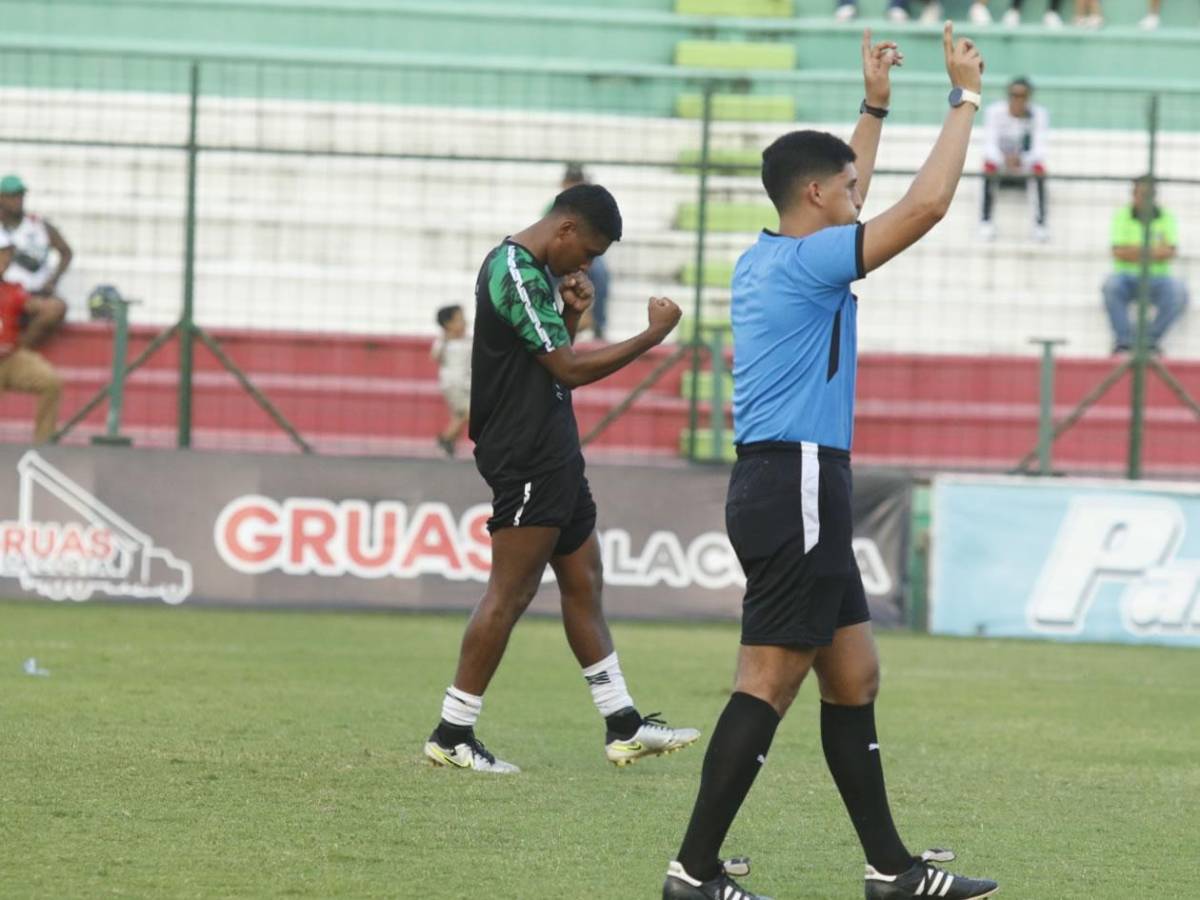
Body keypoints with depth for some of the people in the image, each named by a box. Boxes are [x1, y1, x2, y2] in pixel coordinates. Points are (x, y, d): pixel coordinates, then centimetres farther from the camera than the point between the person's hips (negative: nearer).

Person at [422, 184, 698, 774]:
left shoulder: (532, 271, 16)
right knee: (509, 594, -8)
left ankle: (624, 726, 15)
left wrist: (571, 315, 6)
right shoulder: (516, 275, -17)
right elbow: (569, 370, -20)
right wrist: (652, 335, -15)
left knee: (584, 583, 11)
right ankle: (452, 735, -4)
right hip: (526, 459, -11)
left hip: (552, 456, 11)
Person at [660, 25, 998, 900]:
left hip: (787, 490, 11)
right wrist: (965, 97, -7)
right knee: (769, 684, -10)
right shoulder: (805, 262, -13)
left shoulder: (768, 260, 14)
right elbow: (925, 206, -17)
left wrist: (875, 108, 37)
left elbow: (849, 211, 36)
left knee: (854, 674, 12)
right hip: (796, 488, -11)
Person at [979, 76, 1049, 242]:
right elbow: (989, 146, -19)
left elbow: (1039, 150, -19)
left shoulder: (1039, 114, -11)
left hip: (1026, 172, 0)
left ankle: (1040, 223, -31)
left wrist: (1021, 160, -40)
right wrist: (1005, 159, -40)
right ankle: (986, 221, -27)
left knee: (1039, 166, -31)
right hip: (1000, 172, 0)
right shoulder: (995, 111, -12)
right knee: (990, 163, -31)